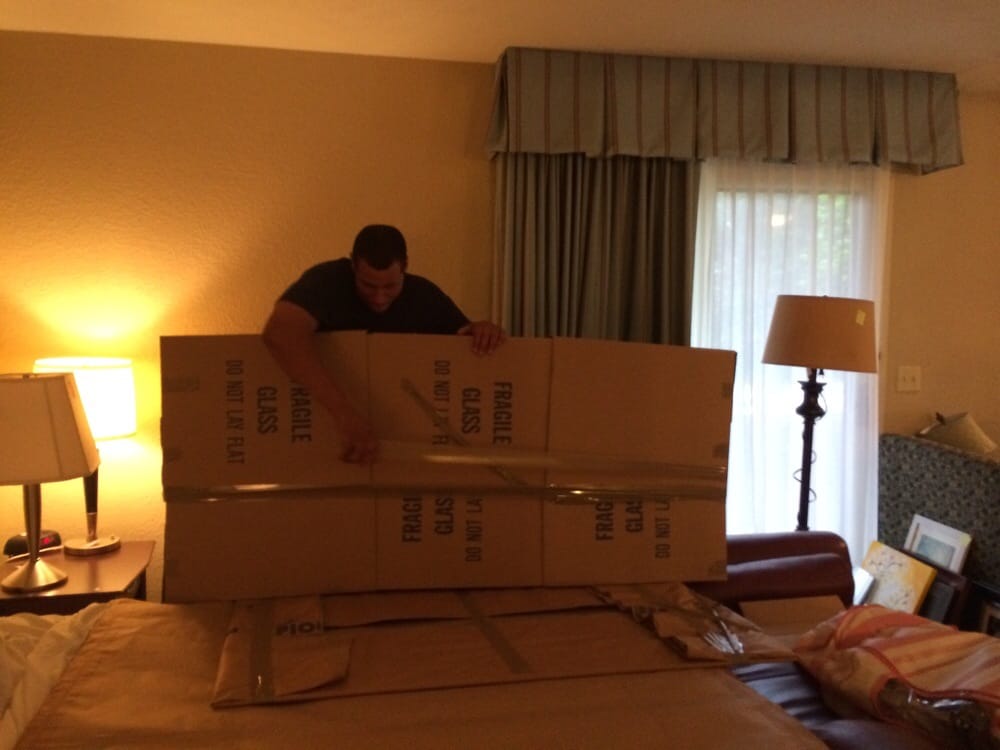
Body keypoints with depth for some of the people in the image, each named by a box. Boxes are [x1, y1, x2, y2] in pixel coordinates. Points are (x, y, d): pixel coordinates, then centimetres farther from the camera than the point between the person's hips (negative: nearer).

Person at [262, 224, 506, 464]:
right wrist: (345, 412, -47)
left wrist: (484, 333, -22)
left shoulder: (424, 294, -6)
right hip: (326, 420, -3)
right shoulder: (327, 280, -20)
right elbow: (280, 332, -38)